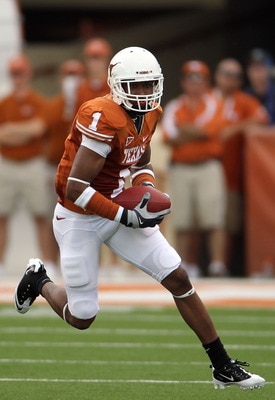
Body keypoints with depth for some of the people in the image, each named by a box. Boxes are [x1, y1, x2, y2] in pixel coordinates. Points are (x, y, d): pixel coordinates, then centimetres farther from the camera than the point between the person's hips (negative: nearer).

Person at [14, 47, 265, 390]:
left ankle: (223, 367, 5)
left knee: (178, 278, -2)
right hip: (80, 219, -7)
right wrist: (125, 216, -26)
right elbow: (74, 189, -29)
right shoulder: (102, 119, -28)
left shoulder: (150, 114, -1)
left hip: (120, 210, 7)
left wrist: (146, 190, -4)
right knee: (81, 318, 3)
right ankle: (39, 281, 37)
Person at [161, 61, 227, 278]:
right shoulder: (173, 107, 12)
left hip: (208, 167, -3)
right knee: (183, 223, 1)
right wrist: (197, 133, -9)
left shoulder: (213, 104, 6)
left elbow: (209, 129, -10)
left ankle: (218, 265, -14)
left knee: (214, 219, -11)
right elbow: (169, 137, -1)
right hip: (180, 168, 3)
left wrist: (183, 129, -3)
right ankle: (188, 268, 6)